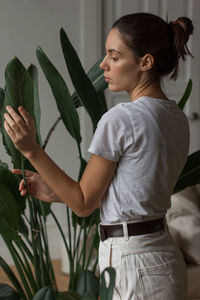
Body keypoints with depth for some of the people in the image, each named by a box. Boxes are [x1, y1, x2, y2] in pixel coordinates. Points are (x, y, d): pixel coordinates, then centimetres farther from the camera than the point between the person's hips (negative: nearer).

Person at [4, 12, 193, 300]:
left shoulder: (120, 119, -19)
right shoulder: (178, 118, 6)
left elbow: (84, 204, -11)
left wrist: (31, 149, -13)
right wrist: (54, 192, 9)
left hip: (132, 266, -8)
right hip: (166, 261, 8)